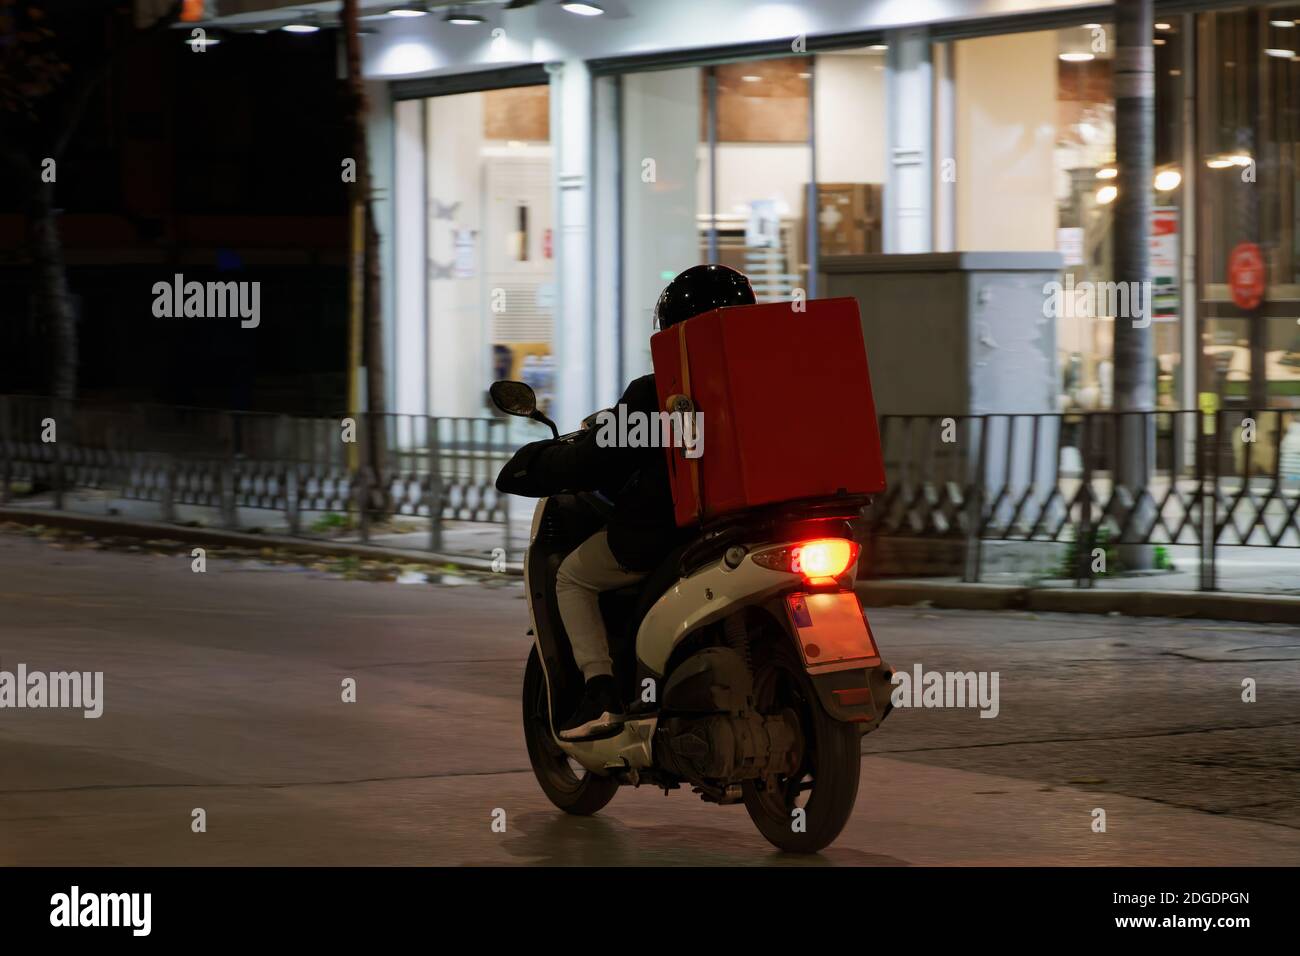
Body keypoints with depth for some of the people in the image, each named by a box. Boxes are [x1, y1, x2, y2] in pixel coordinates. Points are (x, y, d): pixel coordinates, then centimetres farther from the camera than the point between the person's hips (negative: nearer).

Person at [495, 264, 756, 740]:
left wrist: (534, 465, 9)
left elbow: (597, 462, -10)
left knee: (572, 576, 15)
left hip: (660, 531, -6)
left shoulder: (653, 395, -13)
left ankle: (601, 693, -2)